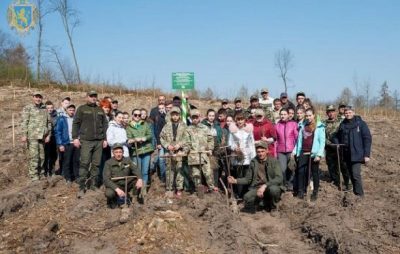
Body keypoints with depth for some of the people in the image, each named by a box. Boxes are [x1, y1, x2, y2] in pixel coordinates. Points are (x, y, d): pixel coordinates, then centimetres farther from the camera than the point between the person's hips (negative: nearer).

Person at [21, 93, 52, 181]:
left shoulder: (45, 109, 16)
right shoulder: (28, 108, 4)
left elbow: (49, 122, 15)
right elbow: (24, 122, -3)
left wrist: (48, 135, 6)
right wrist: (24, 135, -11)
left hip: (42, 137, 5)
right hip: (32, 136, -5)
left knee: (41, 157, 8)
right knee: (33, 156, -9)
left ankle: (40, 175, 18)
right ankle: (34, 177, -5)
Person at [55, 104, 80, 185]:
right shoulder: (61, 119, 0)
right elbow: (58, 132, -2)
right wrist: (60, 144, -8)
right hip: (67, 144, -2)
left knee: (76, 161, 7)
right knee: (67, 162, 4)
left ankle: (77, 177, 16)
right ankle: (68, 179, 12)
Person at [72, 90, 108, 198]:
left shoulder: (100, 110, 17)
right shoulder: (81, 109, 6)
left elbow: (105, 124, 18)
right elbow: (76, 123, 2)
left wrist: (105, 139, 10)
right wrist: (75, 137, -6)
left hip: (99, 141, 4)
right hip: (86, 141, -4)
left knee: (96, 164, 5)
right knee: (84, 163, -9)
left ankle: (92, 184, 14)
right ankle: (82, 187, -5)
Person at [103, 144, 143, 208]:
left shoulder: (127, 161, 1)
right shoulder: (108, 163, -9)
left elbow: (136, 170, -11)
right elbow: (106, 179, -17)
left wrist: (140, 179, -34)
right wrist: (117, 189, -31)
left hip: (126, 185, 3)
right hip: (114, 186, -3)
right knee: (109, 193, -35)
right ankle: (112, 200, 2)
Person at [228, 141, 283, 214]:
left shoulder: (273, 161, -5)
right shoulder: (253, 162, 6)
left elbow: (279, 178, -17)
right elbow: (248, 179, 10)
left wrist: (265, 186, -29)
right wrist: (235, 181, -7)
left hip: (270, 187, -2)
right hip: (257, 188, 3)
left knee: (273, 189, -38)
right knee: (247, 198, -27)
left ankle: (273, 208, -1)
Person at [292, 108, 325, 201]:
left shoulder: (319, 126, -2)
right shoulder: (303, 126, 13)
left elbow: (322, 141, -6)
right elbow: (299, 140, 14)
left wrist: (319, 154, -14)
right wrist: (295, 151, 7)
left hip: (314, 153, -4)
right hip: (303, 153, 4)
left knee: (315, 172, 5)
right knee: (300, 171, -2)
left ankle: (315, 192, 14)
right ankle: (300, 191, 6)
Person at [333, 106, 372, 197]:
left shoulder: (361, 123, -5)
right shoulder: (342, 124, 9)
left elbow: (367, 139, -7)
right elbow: (337, 137, 19)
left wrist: (367, 154, -12)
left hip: (357, 154, -5)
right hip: (346, 154, 5)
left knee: (356, 174, -13)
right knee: (350, 174, 12)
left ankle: (359, 195, -4)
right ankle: (355, 191, 25)